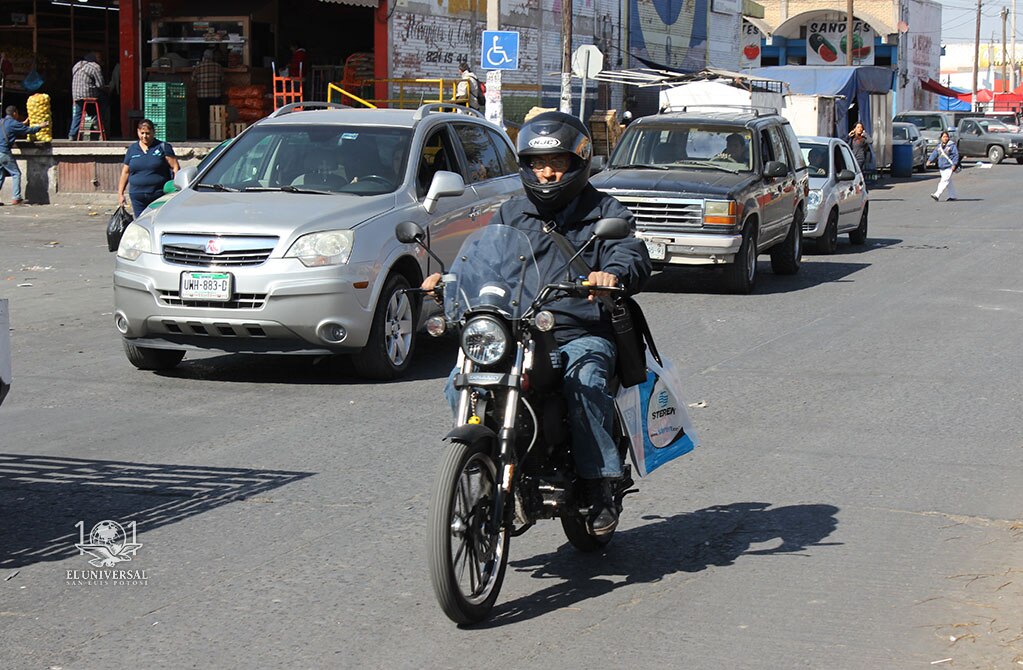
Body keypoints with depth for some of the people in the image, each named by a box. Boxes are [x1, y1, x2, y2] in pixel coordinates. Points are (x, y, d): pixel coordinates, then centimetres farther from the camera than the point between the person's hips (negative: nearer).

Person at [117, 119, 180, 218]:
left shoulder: (163, 147, 2)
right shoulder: (132, 149, 13)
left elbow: (175, 168, -1)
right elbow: (125, 172, 17)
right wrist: (120, 193, 14)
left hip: (159, 195, -3)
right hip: (137, 197, 3)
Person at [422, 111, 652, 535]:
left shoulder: (604, 212, 8)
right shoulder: (511, 214, 20)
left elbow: (632, 255, -7)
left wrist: (612, 273, -32)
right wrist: (449, 277, -8)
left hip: (583, 335, -4)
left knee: (583, 384, -35)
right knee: (462, 383, -19)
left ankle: (600, 485, -25)